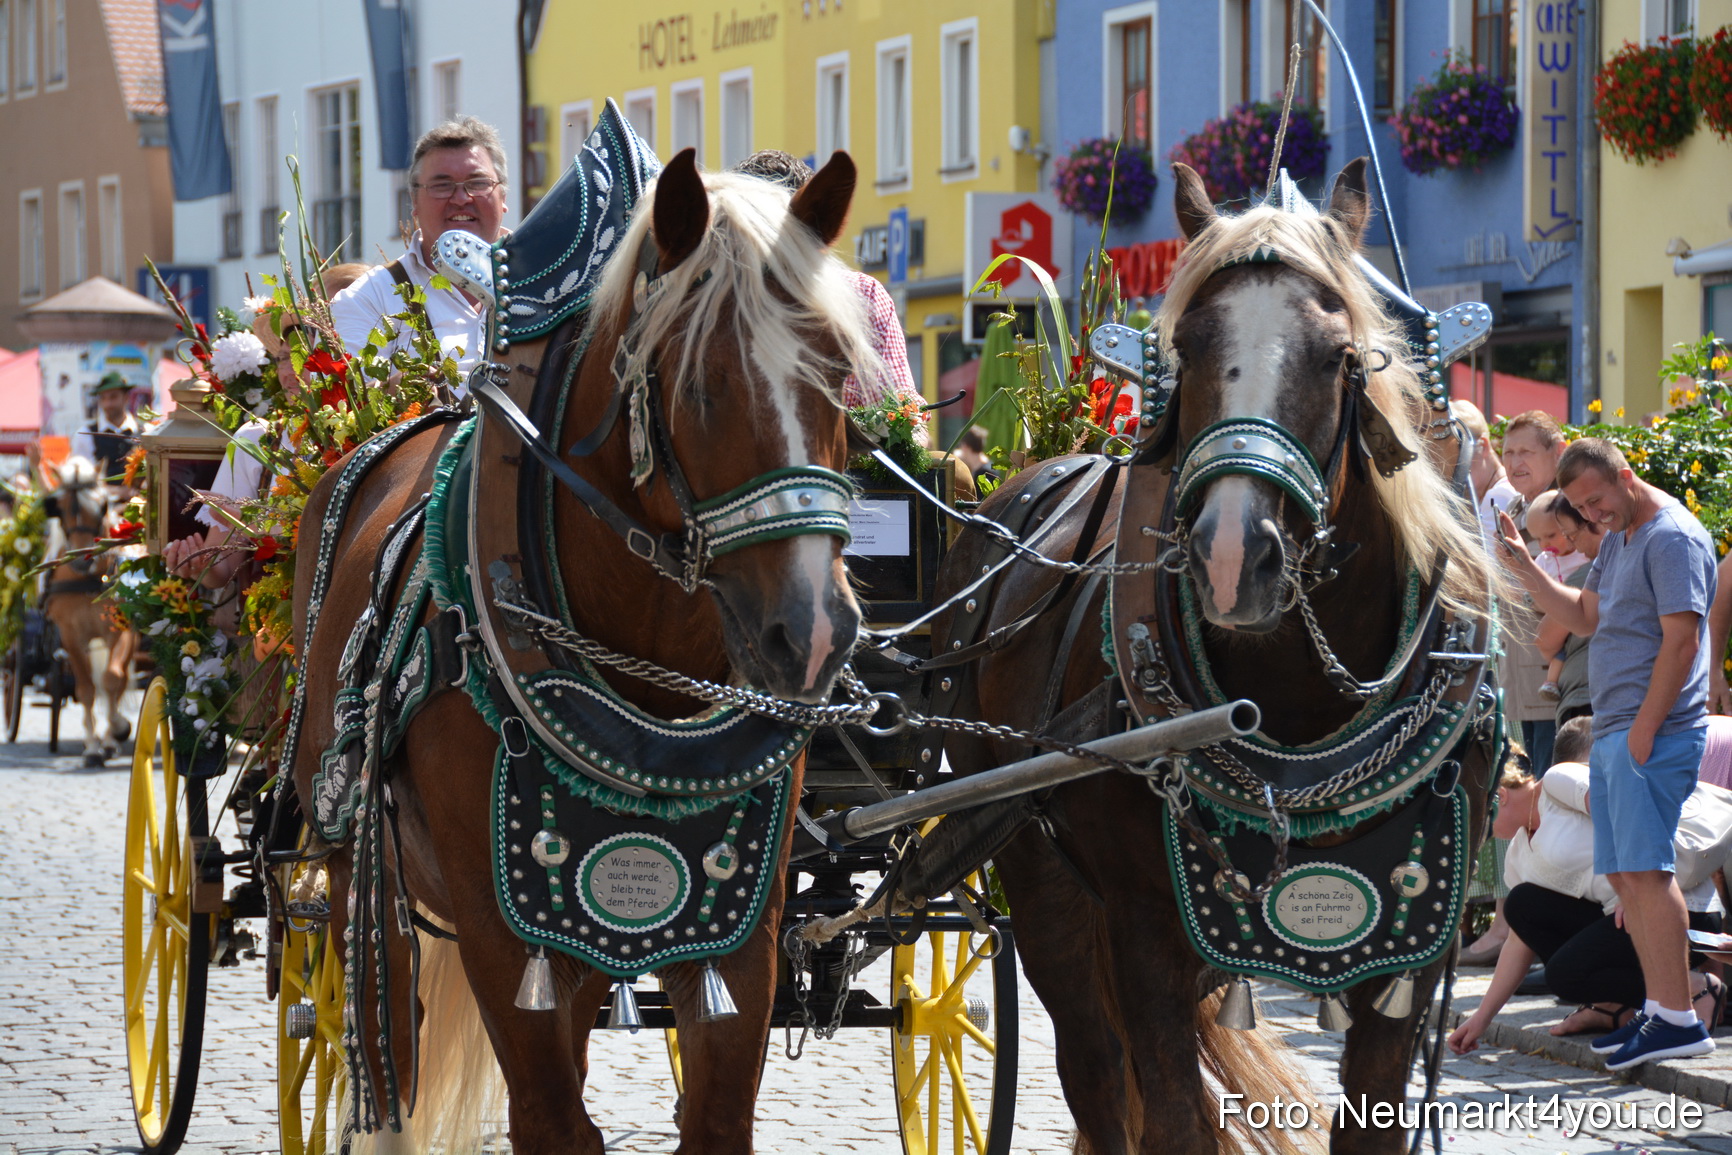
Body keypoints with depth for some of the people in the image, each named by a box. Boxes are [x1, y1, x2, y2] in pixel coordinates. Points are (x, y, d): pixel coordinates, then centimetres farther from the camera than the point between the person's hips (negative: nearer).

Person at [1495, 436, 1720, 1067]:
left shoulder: (1674, 538, -12)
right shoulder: (1619, 538, 19)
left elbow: (1681, 639, -17)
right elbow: (1586, 615, 28)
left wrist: (1644, 729, -19)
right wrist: (1527, 571, 15)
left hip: (1653, 733, -10)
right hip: (1612, 732, 10)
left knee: (1646, 868, -14)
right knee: (1624, 873, 8)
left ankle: (1680, 1020, -15)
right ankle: (1658, 1007, 10)